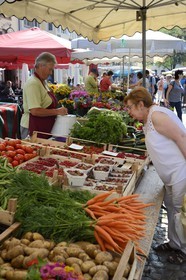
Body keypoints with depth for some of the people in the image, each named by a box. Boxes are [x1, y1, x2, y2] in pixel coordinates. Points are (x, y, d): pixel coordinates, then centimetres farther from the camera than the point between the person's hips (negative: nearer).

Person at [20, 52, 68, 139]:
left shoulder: (43, 82, 12)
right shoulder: (33, 83, -17)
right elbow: (35, 111, -26)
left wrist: (59, 110, 9)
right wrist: (57, 111, -21)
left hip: (43, 129, 9)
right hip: (33, 129, -9)